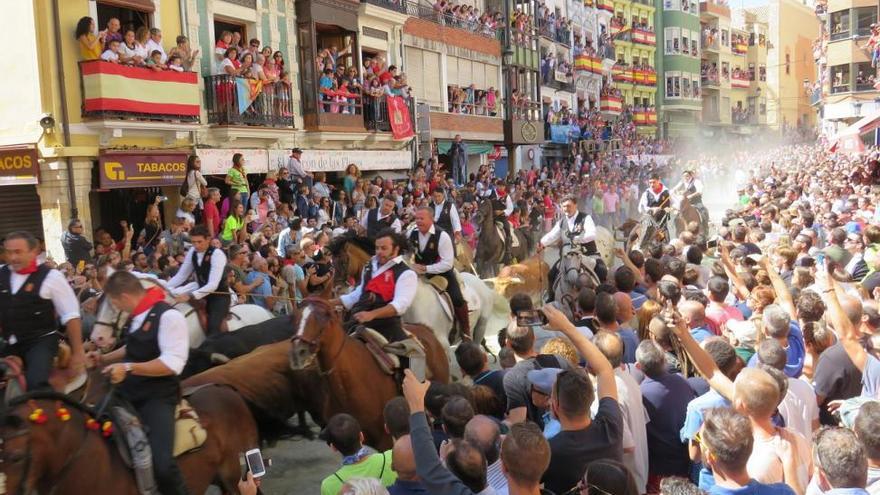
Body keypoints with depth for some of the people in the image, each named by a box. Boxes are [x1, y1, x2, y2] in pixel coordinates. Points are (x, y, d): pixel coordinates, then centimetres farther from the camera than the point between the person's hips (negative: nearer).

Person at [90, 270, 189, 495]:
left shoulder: (168, 316, -18)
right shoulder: (135, 317, 9)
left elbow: (173, 363, -25)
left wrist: (129, 368, -28)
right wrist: (105, 359, 20)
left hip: (158, 397, -9)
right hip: (129, 394, 9)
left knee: (162, 464, -26)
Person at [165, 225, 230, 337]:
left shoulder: (217, 254, -21)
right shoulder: (192, 252, -2)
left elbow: (213, 285, -29)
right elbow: (181, 275, 2)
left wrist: (191, 296, -40)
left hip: (219, 296, -7)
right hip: (202, 292, 7)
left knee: (212, 328, -25)